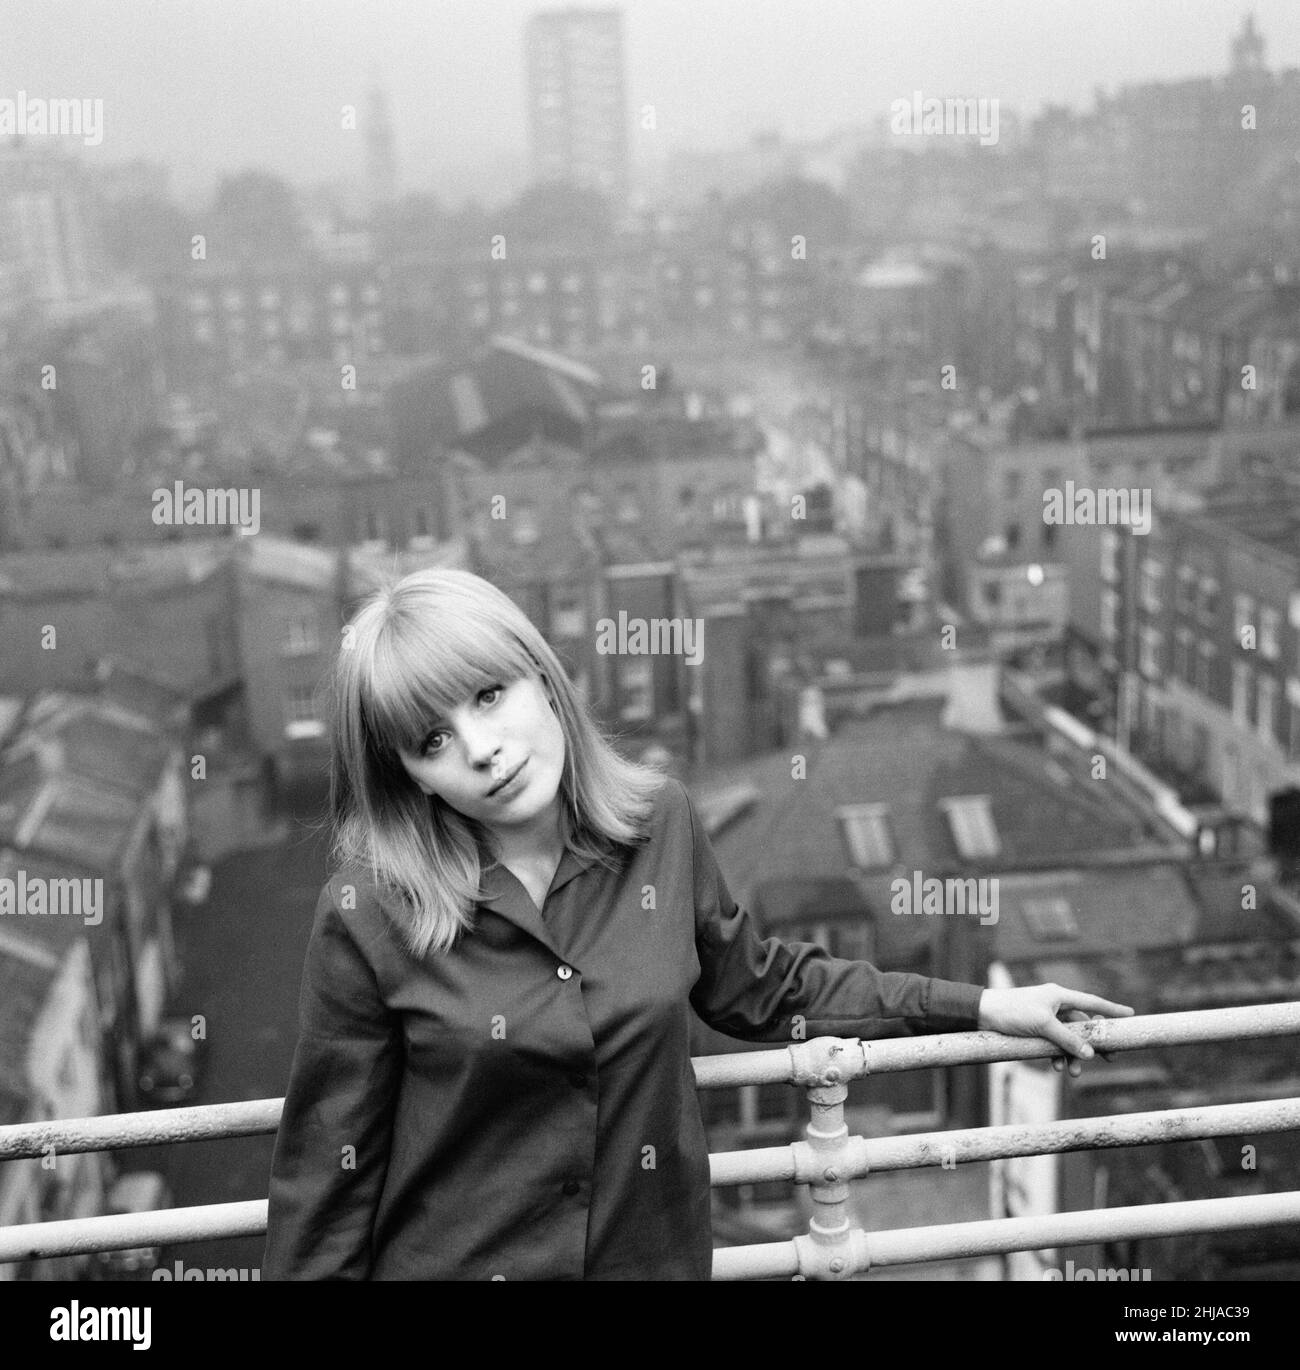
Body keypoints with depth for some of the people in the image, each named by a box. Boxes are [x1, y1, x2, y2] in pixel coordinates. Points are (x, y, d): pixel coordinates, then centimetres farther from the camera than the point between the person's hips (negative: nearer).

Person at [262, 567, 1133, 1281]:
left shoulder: (660, 825, -8)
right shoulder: (370, 913, -18)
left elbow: (761, 986, 8)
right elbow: (326, 1175, -10)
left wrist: (979, 1007, 10)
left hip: (656, 1252, 3)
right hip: (449, 1260, -3)